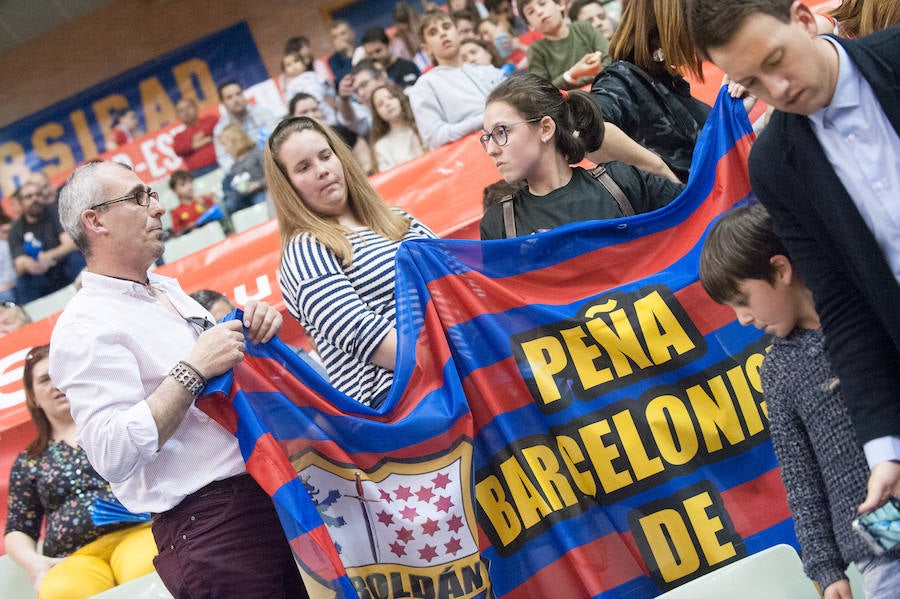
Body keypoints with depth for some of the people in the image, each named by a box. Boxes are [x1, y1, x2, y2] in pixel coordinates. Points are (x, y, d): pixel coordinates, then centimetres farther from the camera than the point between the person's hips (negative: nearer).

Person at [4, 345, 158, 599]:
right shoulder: (28, 463, 22)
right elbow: (17, 531, 21)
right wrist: (34, 563, 0)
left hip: (138, 531, -1)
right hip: (76, 558, 1)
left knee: (146, 567, -39)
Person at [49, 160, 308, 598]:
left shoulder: (167, 289, 14)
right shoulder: (86, 328, -14)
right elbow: (113, 455, -25)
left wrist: (255, 328, 4)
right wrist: (193, 370, -24)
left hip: (268, 498, 8)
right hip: (209, 526, -8)